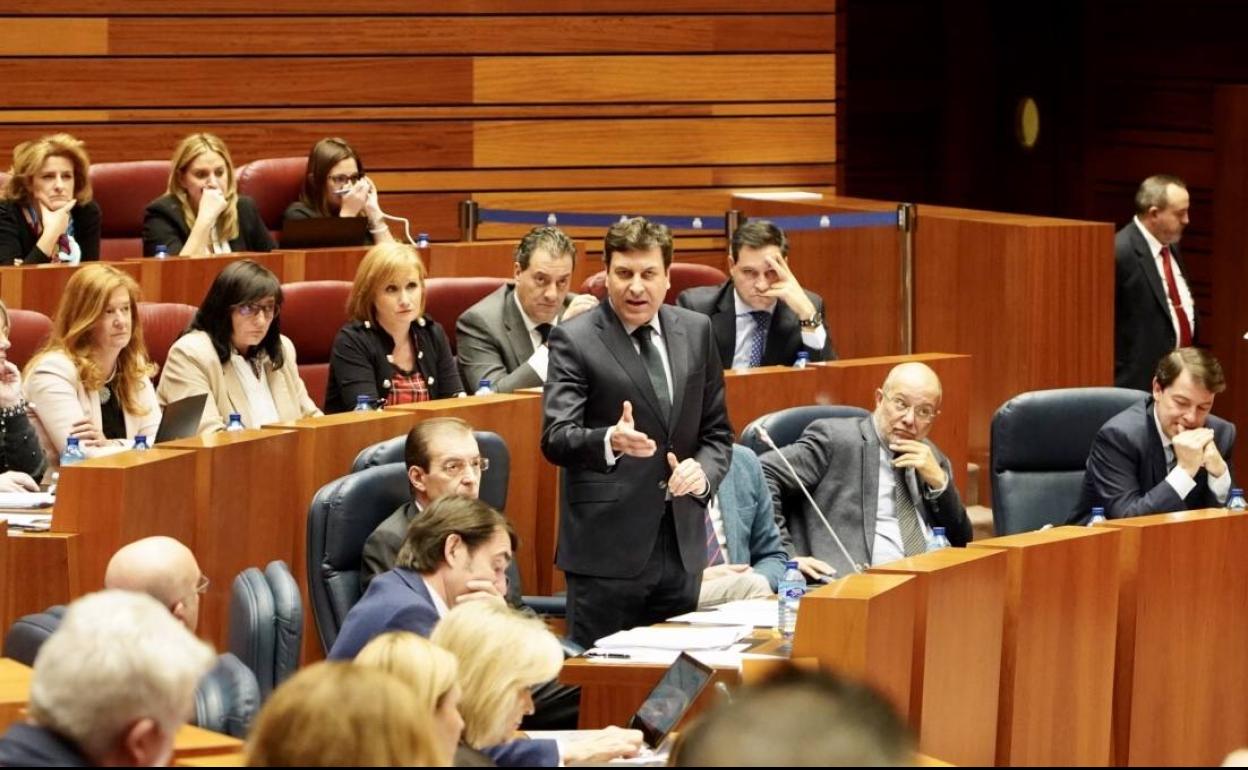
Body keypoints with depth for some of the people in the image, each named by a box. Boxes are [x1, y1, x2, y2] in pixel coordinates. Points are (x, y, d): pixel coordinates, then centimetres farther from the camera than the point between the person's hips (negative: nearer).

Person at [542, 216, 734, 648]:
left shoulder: (696, 331, 11)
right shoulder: (574, 340, -6)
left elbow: (716, 430, 16)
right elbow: (556, 438, -15)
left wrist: (703, 469, -6)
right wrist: (610, 441, -35)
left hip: (683, 544, 5)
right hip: (608, 547, -5)